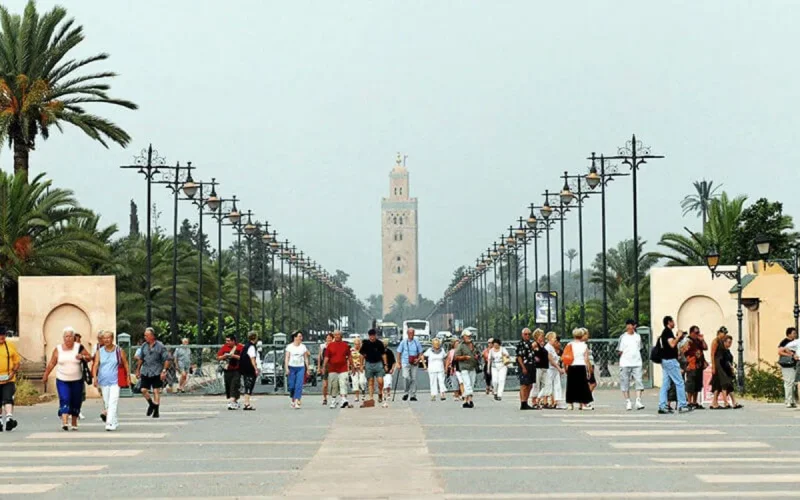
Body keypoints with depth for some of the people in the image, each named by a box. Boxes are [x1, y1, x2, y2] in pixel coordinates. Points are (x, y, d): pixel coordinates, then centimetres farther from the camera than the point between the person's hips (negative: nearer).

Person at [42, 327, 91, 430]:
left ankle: (74, 423, 23)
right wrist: (45, 376, 8)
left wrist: (83, 357, -17)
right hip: (62, 380, -1)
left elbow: (89, 357, 4)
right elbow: (51, 364, 6)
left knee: (76, 402, 7)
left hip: (77, 380, 1)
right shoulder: (58, 349, 0)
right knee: (64, 400, -17)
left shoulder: (79, 347, 0)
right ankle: (64, 422, -26)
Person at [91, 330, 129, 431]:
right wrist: (95, 377, -15)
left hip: (115, 381, -4)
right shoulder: (99, 352, 6)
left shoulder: (119, 351, 1)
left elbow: (126, 364, 7)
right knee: (106, 402, 11)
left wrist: (128, 377, 6)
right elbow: (96, 365, -2)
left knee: (113, 402, -15)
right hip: (103, 381, 4)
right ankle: (115, 422, 25)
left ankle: (110, 423, -20)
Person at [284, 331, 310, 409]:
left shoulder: (303, 346, 7)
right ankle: (293, 399, 27)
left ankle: (296, 403, -16)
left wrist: (307, 368, 9)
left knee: (299, 385, -12)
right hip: (292, 367, -1)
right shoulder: (289, 346, 1)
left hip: (301, 367, 1)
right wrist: (286, 368, -11)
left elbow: (306, 358, 11)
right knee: (291, 385, 1)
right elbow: (287, 358, -1)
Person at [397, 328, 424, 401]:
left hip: (414, 364, 2)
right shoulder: (403, 342, 3)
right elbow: (399, 353, 7)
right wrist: (398, 363, 0)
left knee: (413, 379, 0)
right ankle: (405, 393, -4)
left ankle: (413, 395, 6)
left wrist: (418, 359, -7)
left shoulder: (417, 343, 8)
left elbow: (420, 352, 13)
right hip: (405, 363, -2)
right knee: (406, 377, -19)